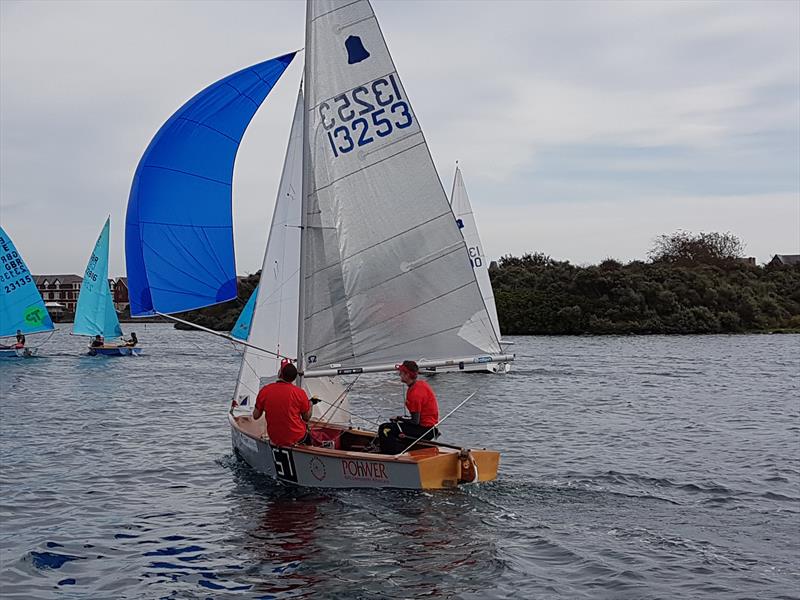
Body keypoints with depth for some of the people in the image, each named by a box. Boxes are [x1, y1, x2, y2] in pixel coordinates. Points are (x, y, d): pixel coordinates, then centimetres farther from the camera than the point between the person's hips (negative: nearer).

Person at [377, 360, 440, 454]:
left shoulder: (415, 393, -22)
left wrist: (399, 418, -5)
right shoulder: (421, 384, 9)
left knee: (385, 430, -17)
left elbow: (415, 421, -20)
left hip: (425, 429, -11)